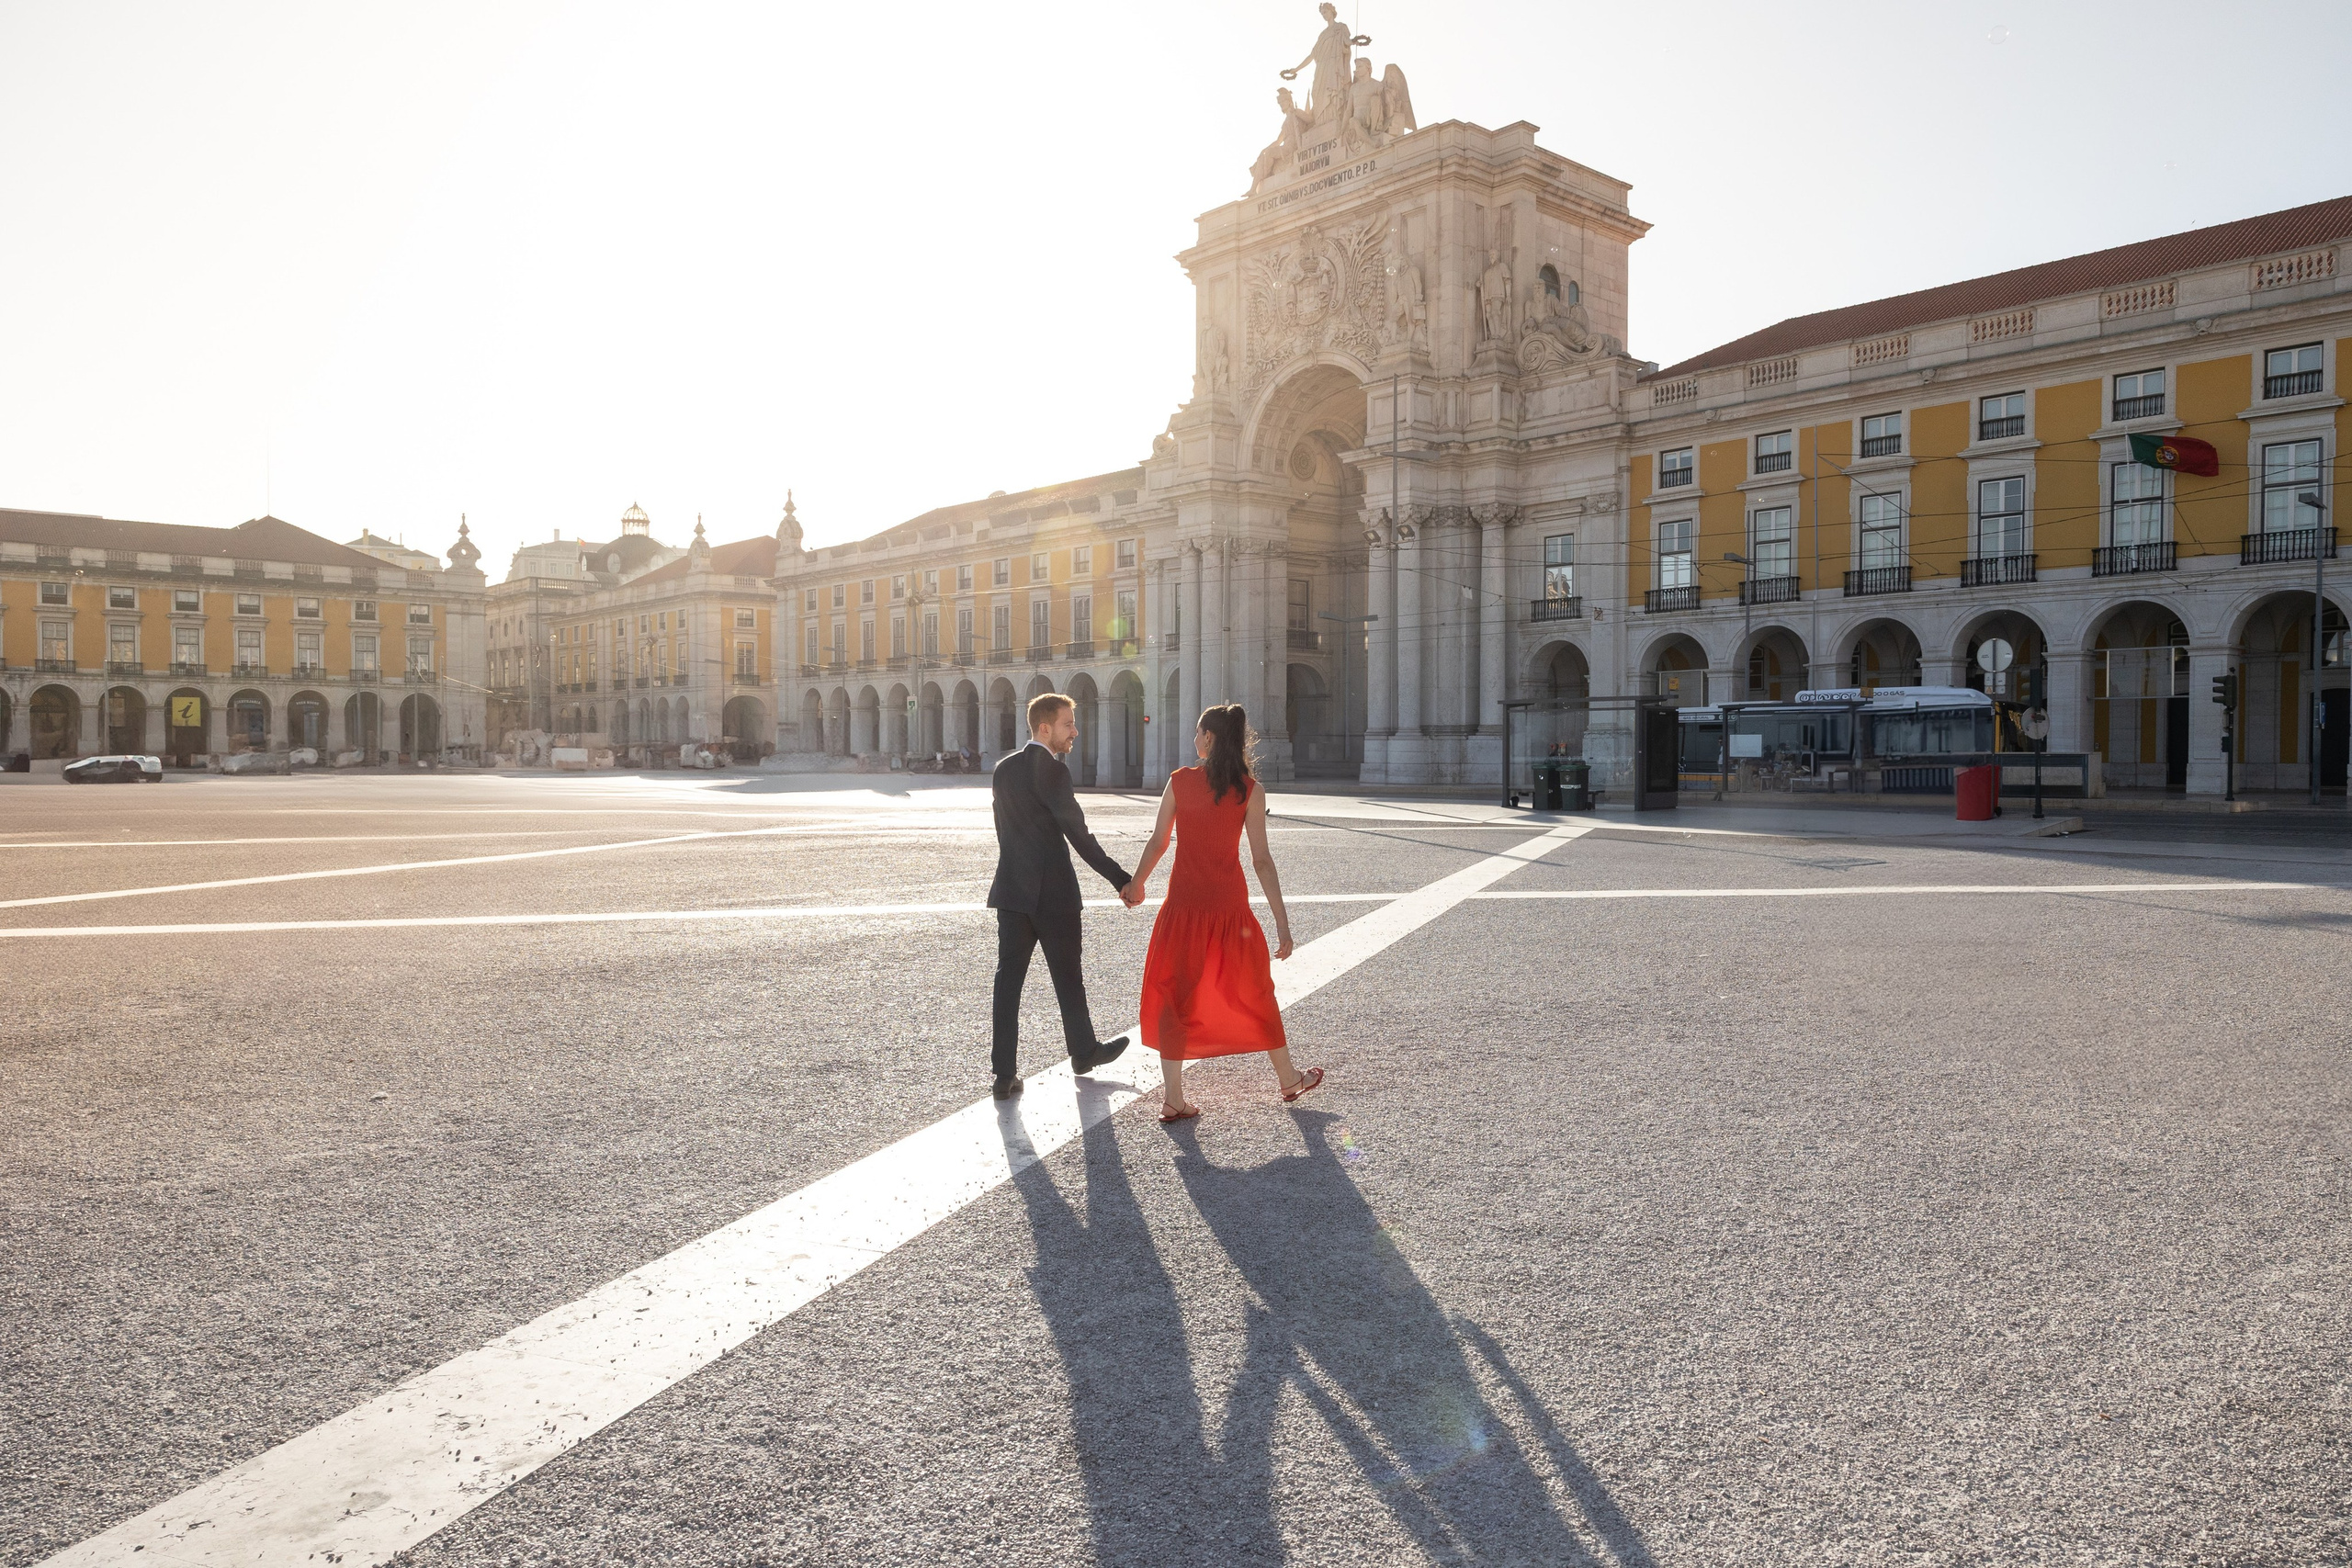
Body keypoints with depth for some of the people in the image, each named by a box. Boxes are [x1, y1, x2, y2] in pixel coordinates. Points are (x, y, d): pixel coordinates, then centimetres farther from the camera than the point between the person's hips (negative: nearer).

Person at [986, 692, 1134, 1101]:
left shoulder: (1004, 769, 8)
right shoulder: (1052, 770, -15)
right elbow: (1078, 834, -17)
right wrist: (1121, 879, -14)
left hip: (1011, 890, 6)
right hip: (1052, 891, -6)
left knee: (1008, 978, 4)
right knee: (1067, 976, 11)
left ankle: (1004, 1074, 4)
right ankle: (1083, 1052, 30)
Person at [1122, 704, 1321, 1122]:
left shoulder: (1179, 781, -4)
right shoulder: (1249, 790, -6)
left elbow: (1158, 842, 3)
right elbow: (1261, 859, -9)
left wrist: (1136, 884, 20)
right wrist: (1282, 921, -6)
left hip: (1184, 903, 0)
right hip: (1230, 903, 0)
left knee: (1174, 996, 10)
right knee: (1254, 993, 17)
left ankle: (1174, 1099, 7)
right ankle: (1289, 1079, 32)